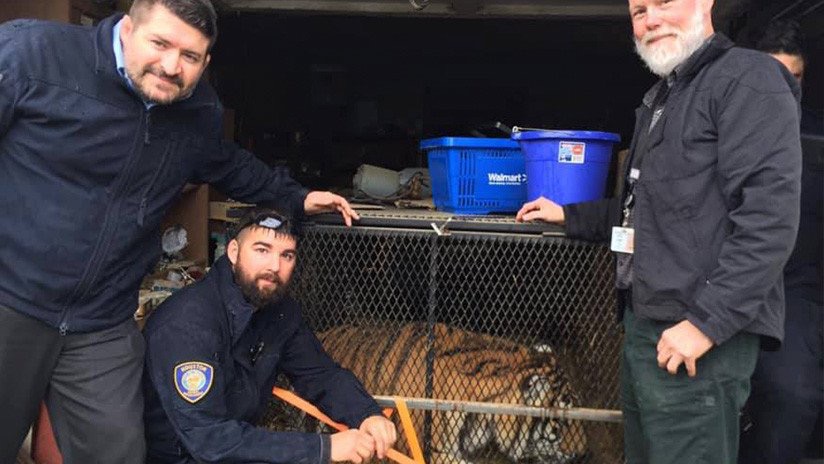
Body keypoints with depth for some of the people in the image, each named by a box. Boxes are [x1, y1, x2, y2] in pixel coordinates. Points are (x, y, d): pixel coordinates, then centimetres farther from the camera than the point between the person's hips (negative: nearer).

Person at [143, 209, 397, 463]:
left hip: (239, 442, 7)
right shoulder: (187, 321, -27)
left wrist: (368, 414, -16)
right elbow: (208, 437, -32)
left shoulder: (280, 309, -5)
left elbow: (321, 374, 5)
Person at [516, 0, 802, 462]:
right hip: (644, 324, 9)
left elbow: (769, 217, -20)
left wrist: (707, 322, -23)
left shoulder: (748, 79, -9)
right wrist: (569, 215, 23)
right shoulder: (662, 97, 21)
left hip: (696, 334, -9)